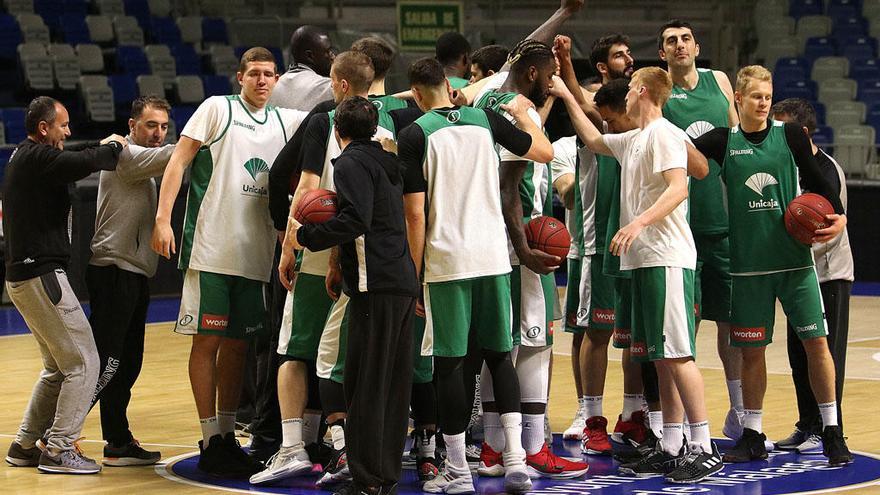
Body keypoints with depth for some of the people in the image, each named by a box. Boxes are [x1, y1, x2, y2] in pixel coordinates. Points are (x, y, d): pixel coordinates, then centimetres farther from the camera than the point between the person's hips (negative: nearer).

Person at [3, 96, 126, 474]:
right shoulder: (37, 157, -15)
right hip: (41, 275, -11)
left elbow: (70, 162, 24)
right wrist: (112, 147, -11)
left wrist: (102, 149, 8)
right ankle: (59, 448, -5)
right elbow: (83, 164, -30)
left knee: (57, 368, 18)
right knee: (83, 362, -6)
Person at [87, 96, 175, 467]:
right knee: (107, 360, -13)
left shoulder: (146, 164, 23)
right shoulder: (125, 154, -10)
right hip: (114, 267, -10)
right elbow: (171, 156, -23)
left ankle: (119, 443, 16)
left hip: (134, 272, 10)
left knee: (128, 362, 11)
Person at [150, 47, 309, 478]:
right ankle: (210, 443, 3)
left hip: (253, 252, 5)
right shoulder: (217, 108, -2)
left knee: (237, 343, 10)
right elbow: (179, 160, -4)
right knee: (207, 341, -2)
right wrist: (162, 219, -13)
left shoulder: (285, 121, 12)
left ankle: (226, 438, 18)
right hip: (211, 248, -5)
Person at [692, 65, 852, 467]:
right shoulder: (722, 141, 2)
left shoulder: (790, 135, 2)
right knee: (752, 350, 5)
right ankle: (752, 436, 16)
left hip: (795, 257, 0)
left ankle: (832, 432, 6)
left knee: (816, 342, -3)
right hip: (749, 263, 0)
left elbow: (816, 181, 5)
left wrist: (838, 216, -9)